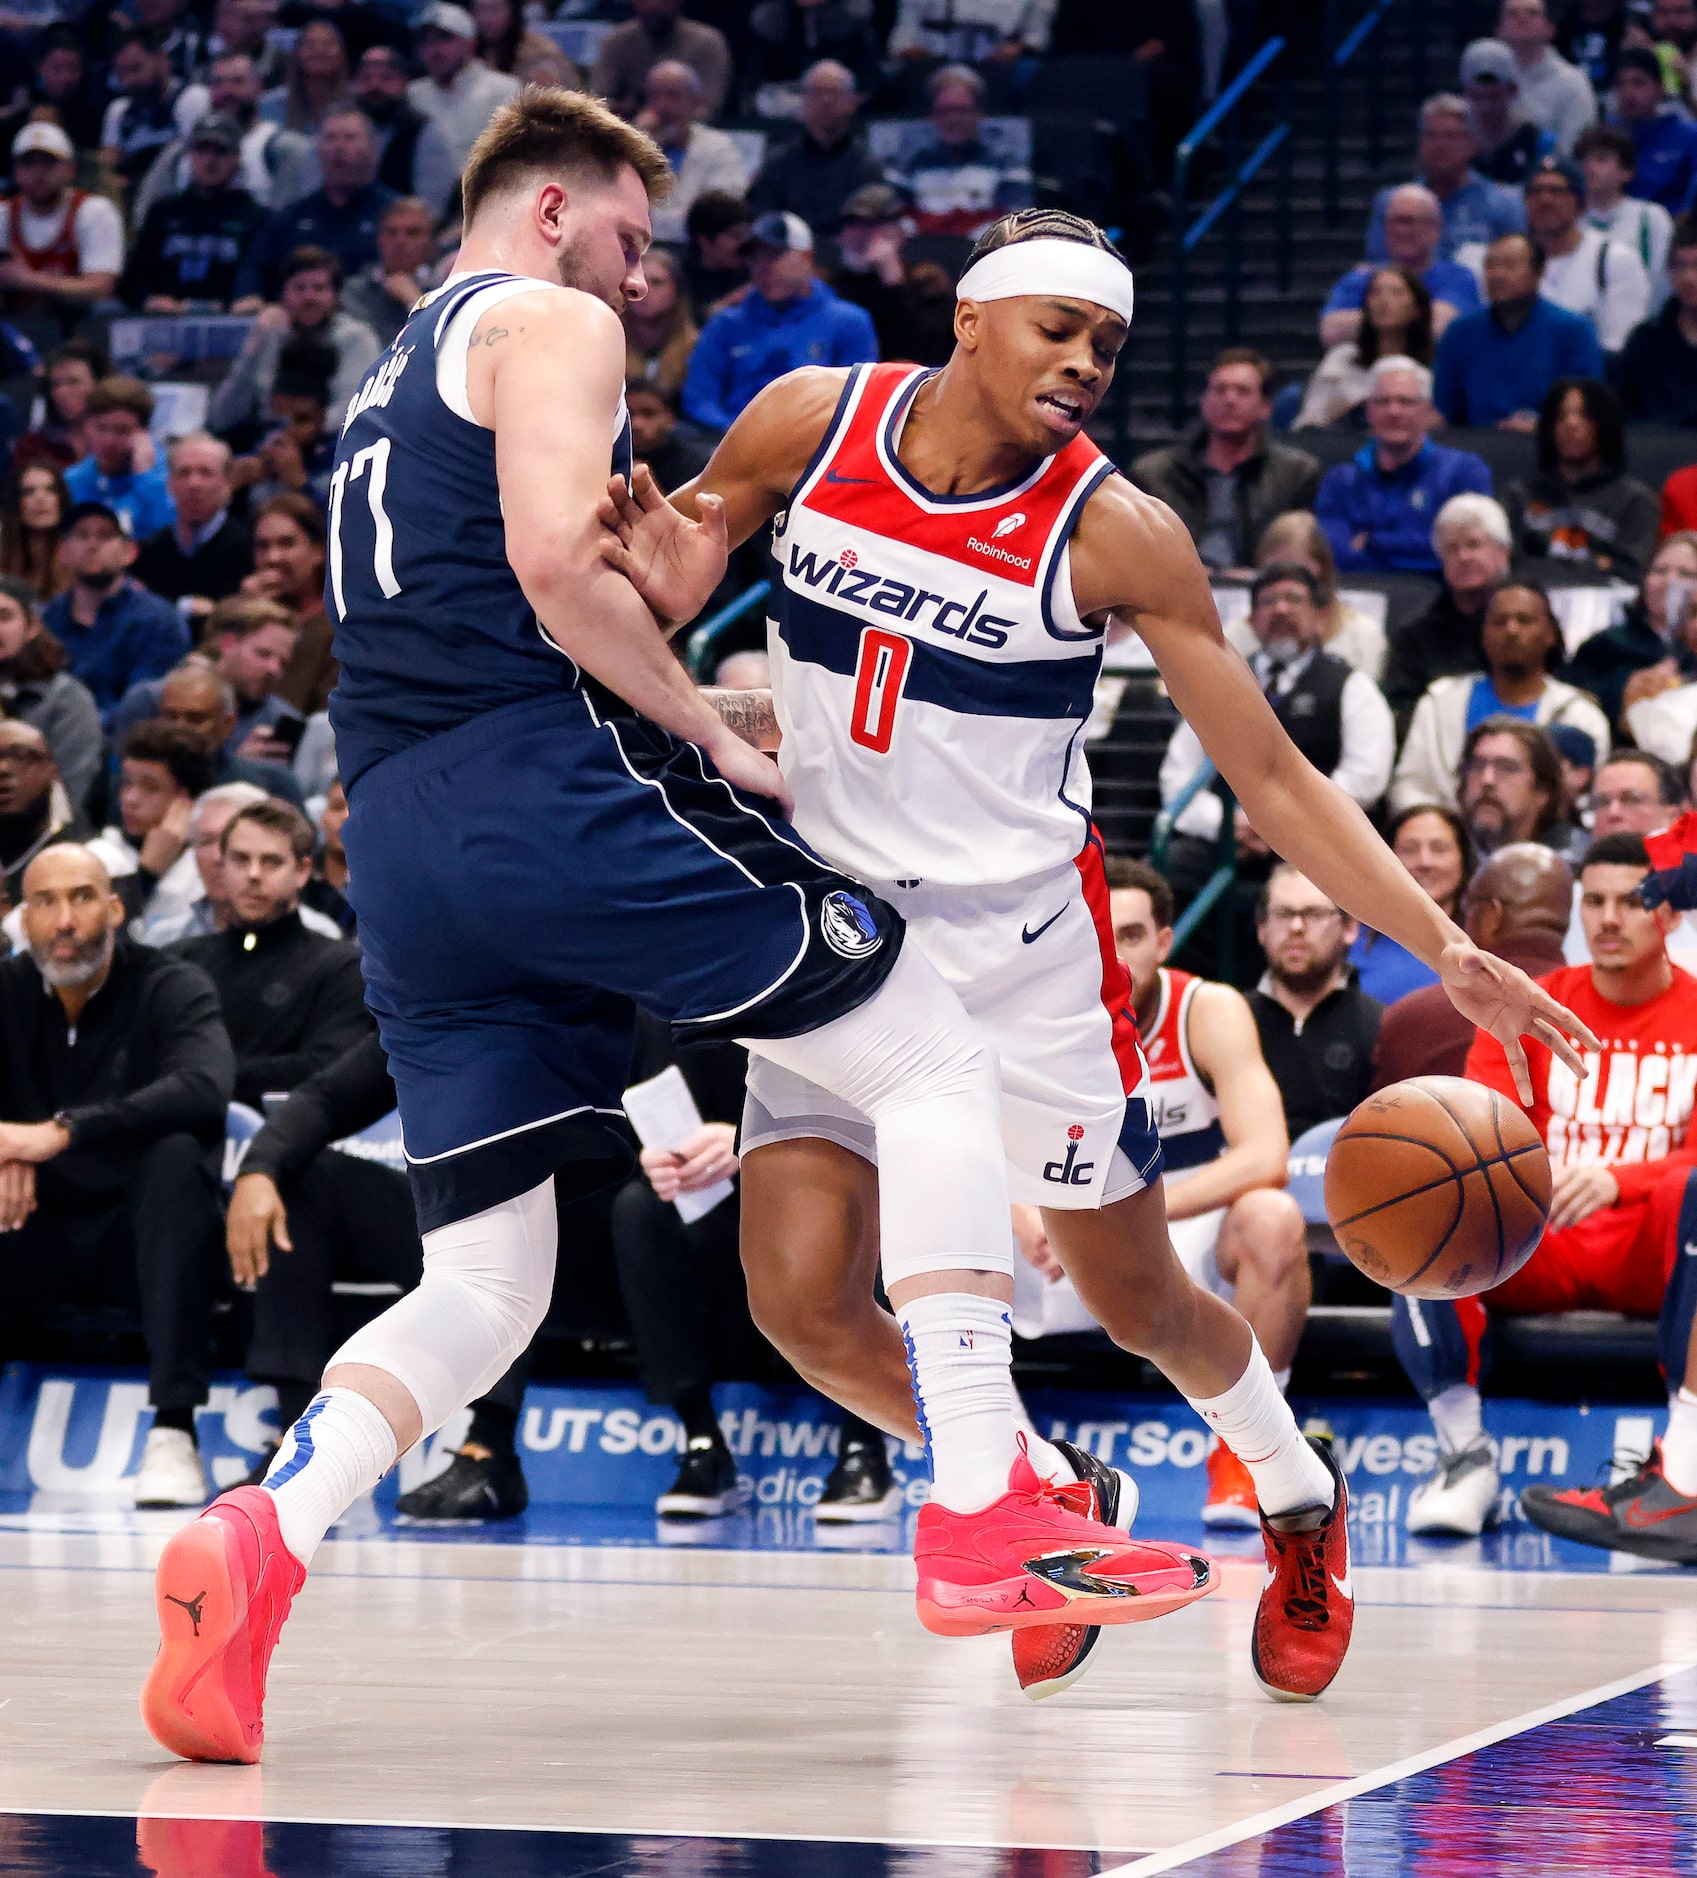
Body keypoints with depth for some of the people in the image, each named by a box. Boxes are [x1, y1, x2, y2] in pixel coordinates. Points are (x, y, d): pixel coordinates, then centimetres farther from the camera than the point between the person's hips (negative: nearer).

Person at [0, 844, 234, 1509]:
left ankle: (174, 1425, -36)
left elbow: (205, 1088, -29)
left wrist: (62, 1131, -37)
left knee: (176, 1153, -34)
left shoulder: (170, 988, -7)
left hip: (141, 1231, -2)